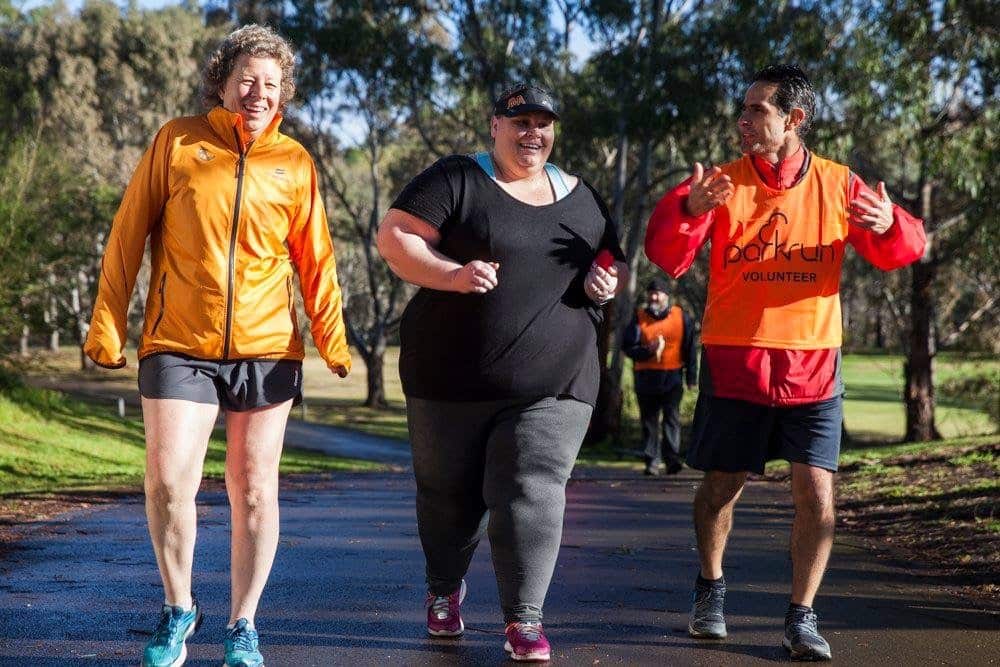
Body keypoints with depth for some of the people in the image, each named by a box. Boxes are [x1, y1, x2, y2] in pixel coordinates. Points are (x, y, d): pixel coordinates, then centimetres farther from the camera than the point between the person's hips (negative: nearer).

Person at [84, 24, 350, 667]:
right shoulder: (177, 142, 2)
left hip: (267, 349, 2)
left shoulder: (295, 162, 7)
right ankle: (179, 609, 12)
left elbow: (314, 256, 11)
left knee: (254, 491, 5)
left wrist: (332, 336, 4)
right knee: (168, 482, -11)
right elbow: (128, 236, 4)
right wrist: (107, 324, 1)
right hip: (180, 347, -1)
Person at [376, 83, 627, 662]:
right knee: (449, 492, 10)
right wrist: (453, 274, -23)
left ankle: (524, 617, -2)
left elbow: (618, 267, 24)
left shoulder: (582, 198, 14)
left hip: (553, 383, 2)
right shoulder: (457, 179, 0)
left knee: (532, 494, -10)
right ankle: (445, 587, 35)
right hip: (454, 377, -1)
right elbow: (395, 237, -7)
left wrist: (607, 283, -1)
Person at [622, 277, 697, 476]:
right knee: (649, 420, 4)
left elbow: (690, 350, 7)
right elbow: (627, 346, -1)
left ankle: (672, 459, -13)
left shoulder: (681, 317, 5)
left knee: (672, 418, -9)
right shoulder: (639, 318, 7)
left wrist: (691, 377, 4)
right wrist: (648, 350, -18)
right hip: (646, 377, 2)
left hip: (672, 377, -2)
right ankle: (652, 461, 8)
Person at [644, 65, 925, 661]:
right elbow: (667, 256, -11)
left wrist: (888, 225, -22)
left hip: (812, 363, 0)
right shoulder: (720, 182, -1)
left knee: (817, 492, -6)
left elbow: (902, 250, 3)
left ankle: (802, 617, 7)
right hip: (734, 361, 0)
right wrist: (689, 211, -32)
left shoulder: (838, 184, 2)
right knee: (722, 485, 10)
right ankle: (711, 588, 34)